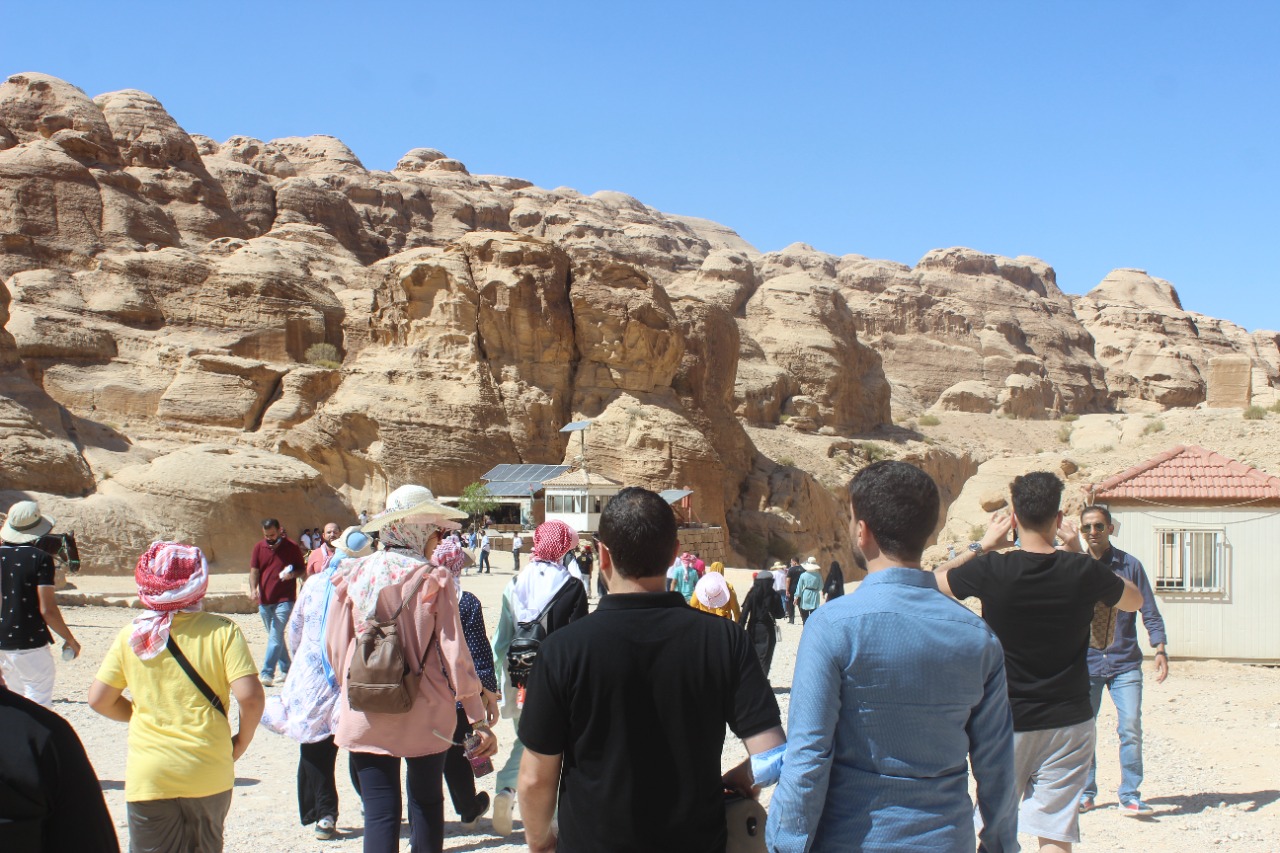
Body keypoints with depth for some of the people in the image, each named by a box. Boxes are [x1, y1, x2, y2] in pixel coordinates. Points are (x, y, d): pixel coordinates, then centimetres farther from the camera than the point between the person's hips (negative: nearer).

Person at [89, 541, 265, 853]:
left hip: (148, 777, 1)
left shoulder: (131, 635, -2)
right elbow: (249, 696, -17)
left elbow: (99, 700, 1)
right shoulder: (222, 631, -9)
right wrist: (242, 740, 1)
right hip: (209, 776, 0)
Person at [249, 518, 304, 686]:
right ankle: (286, 670, 25)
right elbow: (254, 570, 2)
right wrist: (253, 589, -15)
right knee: (275, 636, 14)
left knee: (275, 636, -14)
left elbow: (303, 569, 4)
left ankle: (267, 673, -16)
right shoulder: (259, 547, 5)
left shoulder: (292, 547, -3)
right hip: (264, 600, 5)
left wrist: (293, 574, -18)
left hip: (285, 599, -5)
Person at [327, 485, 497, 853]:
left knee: (379, 812, 4)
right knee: (426, 802, 18)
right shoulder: (434, 580, -10)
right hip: (424, 713, -1)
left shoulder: (352, 576, -2)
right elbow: (454, 653, -11)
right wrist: (479, 720, -5)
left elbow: (334, 646, 3)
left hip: (365, 715, 1)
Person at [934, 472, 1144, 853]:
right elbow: (1134, 599, 13)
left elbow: (934, 582, 7)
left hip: (1006, 720, 0)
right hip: (1067, 721, 1)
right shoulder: (1082, 571, -9)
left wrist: (982, 545, 12)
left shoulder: (990, 569, -13)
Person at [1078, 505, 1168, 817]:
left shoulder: (1129, 565, 2)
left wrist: (1160, 648, -10)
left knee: (1130, 728, -9)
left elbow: (1149, 611, 3)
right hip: (1086, 663, 1)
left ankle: (1130, 796, 0)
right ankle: (1085, 793, 18)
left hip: (1125, 662, -1)